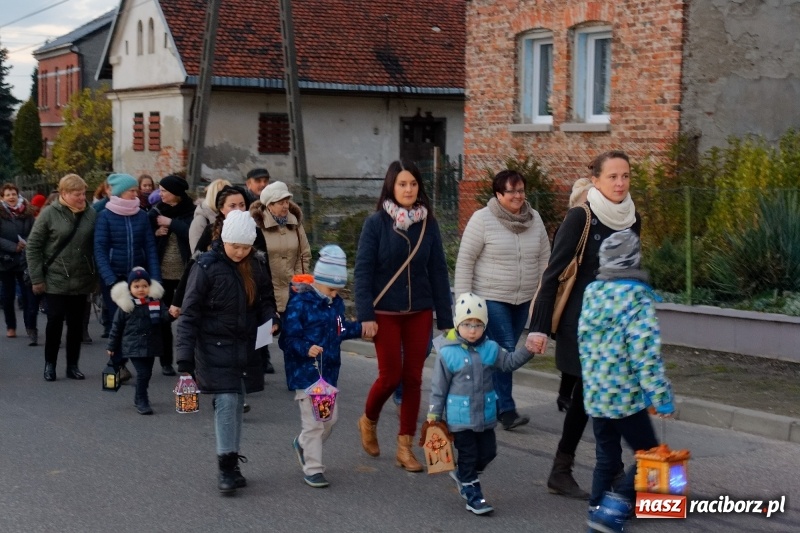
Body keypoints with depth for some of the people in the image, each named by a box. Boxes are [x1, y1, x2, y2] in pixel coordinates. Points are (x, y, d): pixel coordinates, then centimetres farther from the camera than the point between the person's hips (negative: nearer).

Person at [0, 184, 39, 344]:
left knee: (29, 294, -9)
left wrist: (27, 243, -17)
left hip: (25, 260, 0)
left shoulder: (27, 212, 3)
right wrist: (14, 247, -18)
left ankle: (31, 327, -8)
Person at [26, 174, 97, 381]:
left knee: (76, 323, 8)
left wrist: (96, 275, 3)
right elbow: (33, 246, -4)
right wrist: (36, 278, -6)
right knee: (55, 322, 1)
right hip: (55, 281, -2)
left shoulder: (91, 215, 1)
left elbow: (97, 247, 7)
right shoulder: (49, 214, -6)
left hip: (81, 281, 3)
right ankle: (50, 364, 16)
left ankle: (73, 365, 19)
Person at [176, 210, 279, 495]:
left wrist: (271, 320, -7)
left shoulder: (257, 264, 2)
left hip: (247, 347, 5)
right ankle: (227, 466, -1)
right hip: (215, 347, -5)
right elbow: (189, 314, -11)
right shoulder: (206, 266, -12)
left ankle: (232, 462, 21)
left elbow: (265, 299, 17)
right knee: (226, 401, -11)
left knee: (237, 401, 10)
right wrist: (185, 358, -16)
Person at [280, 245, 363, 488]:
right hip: (305, 373, -7)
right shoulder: (300, 304, -15)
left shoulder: (336, 304, 7)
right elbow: (288, 338, -17)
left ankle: (303, 444, 40)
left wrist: (359, 328, 9)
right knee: (313, 421, -3)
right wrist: (306, 349, -32)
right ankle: (313, 468, 8)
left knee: (331, 416, 15)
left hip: (329, 371, 7)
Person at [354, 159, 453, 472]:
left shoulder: (428, 224, 2)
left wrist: (445, 318, 2)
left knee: (413, 377, 3)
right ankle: (368, 421, 27)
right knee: (391, 375, -3)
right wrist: (366, 315, -16)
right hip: (386, 312, -3)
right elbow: (363, 270, -9)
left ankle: (405, 447, 13)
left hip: (419, 312, 3)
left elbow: (438, 272, 4)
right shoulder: (376, 223, -6)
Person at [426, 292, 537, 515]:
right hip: (460, 417, -5)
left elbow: (509, 362, 9)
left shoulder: (490, 348, 0)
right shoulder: (447, 353, -12)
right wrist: (433, 415, -5)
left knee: (487, 452, 14)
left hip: (485, 415, 5)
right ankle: (472, 493, 16)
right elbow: (439, 387, -7)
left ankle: (462, 475, 37)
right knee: (468, 454, 4)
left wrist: (527, 350, -8)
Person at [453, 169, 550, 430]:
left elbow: (545, 258, 11)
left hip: (523, 299, 5)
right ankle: (506, 410, -6)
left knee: (506, 351, 11)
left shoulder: (534, 218, 5)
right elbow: (465, 260, -8)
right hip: (491, 298, -5)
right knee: (503, 350, -12)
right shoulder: (482, 219, -9)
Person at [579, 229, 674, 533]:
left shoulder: (591, 292, 4)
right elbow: (646, 354, -20)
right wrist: (661, 398, -16)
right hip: (626, 396, -6)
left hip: (594, 394, 7)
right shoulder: (638, 298, -16)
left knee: (606, 459, 17)